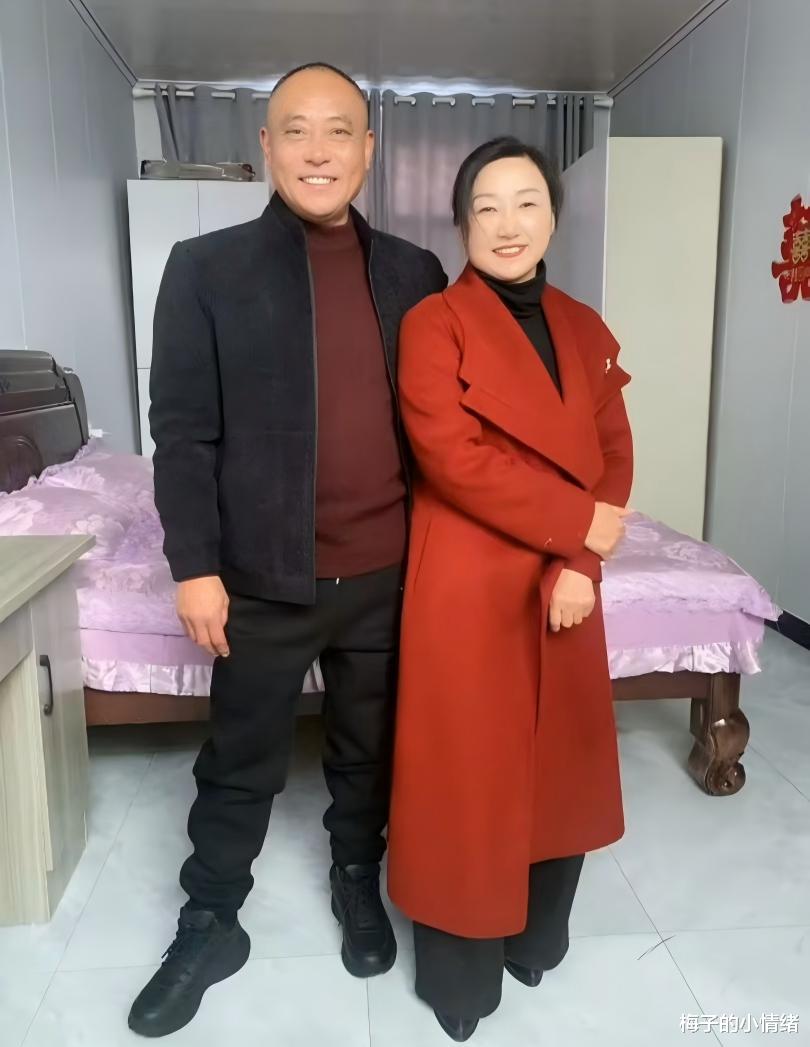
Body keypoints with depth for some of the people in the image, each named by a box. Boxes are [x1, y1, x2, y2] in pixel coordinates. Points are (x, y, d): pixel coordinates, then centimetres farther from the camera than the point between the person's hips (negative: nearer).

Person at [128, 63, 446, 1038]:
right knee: (239, 764, 15)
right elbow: (182, 430, -5)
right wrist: (193, 563, -9)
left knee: (370, 752, 20)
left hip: (388, 571, 3)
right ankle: (209, 923, 37)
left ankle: (358, 882, 45)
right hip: (265, 575, -2)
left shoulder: (414, 272, 5)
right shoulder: (205, 268, -3)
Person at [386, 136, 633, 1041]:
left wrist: (580, 567, -9)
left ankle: (537, 937, 42)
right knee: (467, 775, 7)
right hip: (467, 588, -5)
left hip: (565, 587, 6)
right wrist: (581, 523, -15)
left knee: (558, 768, 16)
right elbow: (455, 461, -18)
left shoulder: (583, 330, 9)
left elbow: (614, 457, 5)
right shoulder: (432, 324, -8)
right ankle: (459, 973, 31)